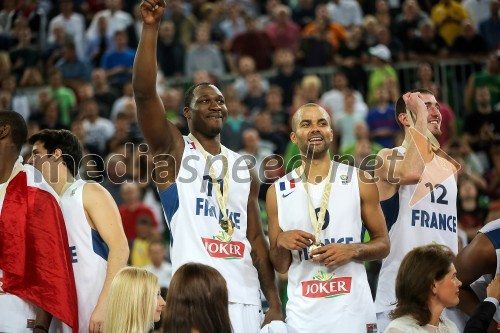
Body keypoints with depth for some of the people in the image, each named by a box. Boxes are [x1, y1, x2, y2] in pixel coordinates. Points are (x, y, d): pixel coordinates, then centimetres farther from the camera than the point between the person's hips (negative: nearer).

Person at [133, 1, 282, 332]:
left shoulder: (244, 169, 19)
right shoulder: (173, 150, 6)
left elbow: (255, 238, 18)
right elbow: (144, 93, -9)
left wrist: (275, 304, 8)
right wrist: (151, 26, -17)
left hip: (245, 299, 5)